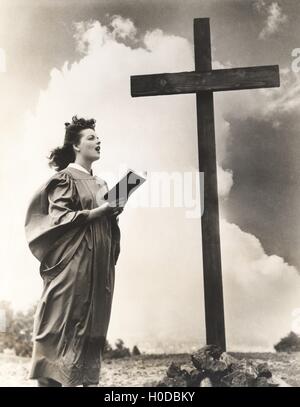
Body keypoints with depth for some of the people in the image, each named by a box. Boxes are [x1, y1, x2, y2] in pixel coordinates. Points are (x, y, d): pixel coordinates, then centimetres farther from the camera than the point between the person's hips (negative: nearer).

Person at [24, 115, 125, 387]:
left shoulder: (100, 183, 19)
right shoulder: (64, 179, -3)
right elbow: (58, 217, -12)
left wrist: (114, 211, 2)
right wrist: (96, 212, -17)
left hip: (99, 262, 7)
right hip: (73, 262, -7)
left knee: (94, 322, 7)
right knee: (68, 321, -6)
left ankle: (90, 378, 14)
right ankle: (58, 377, 3)